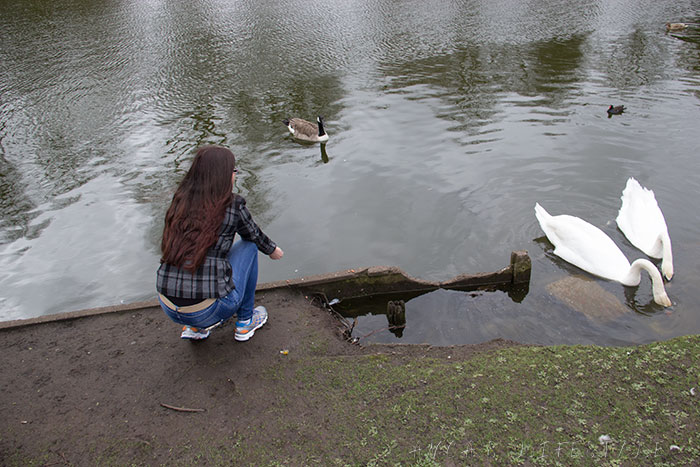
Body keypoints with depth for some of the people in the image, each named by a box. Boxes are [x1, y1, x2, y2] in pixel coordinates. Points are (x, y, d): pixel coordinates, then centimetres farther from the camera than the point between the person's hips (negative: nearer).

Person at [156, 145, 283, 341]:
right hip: (208, 310, -5)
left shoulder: (180, 201, 5)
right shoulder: (233, 206, -7)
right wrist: (273, 250, 36)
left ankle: (196, 327, 26)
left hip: (168, 309, 5)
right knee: (248, 246, 16)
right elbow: (255, 236, 12)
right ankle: (245, 321, 24)